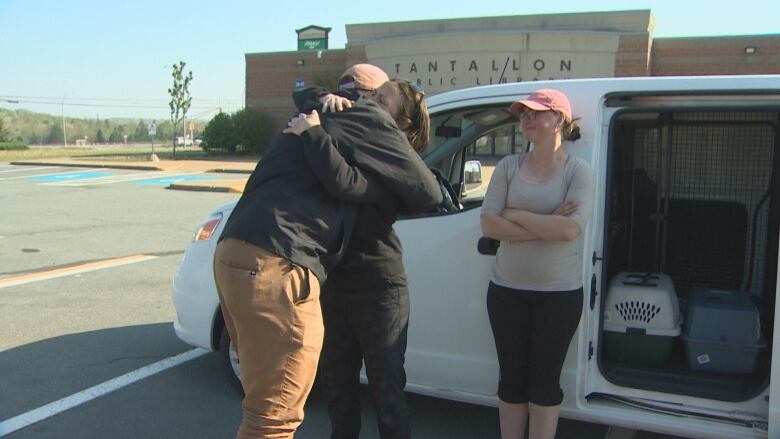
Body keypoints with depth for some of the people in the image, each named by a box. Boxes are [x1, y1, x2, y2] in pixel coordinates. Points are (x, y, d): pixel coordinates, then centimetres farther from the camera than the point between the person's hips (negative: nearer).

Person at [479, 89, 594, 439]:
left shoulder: (578, 170, -5)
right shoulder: (508, 166, 1)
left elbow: (571, 230, -20)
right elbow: (488, 225, -8)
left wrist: (516, 216, -13)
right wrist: (547, 226, -15)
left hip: (560, 293, -2)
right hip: (507, 289, 2)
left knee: (544, 380, 9)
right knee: (512, 378, 12)